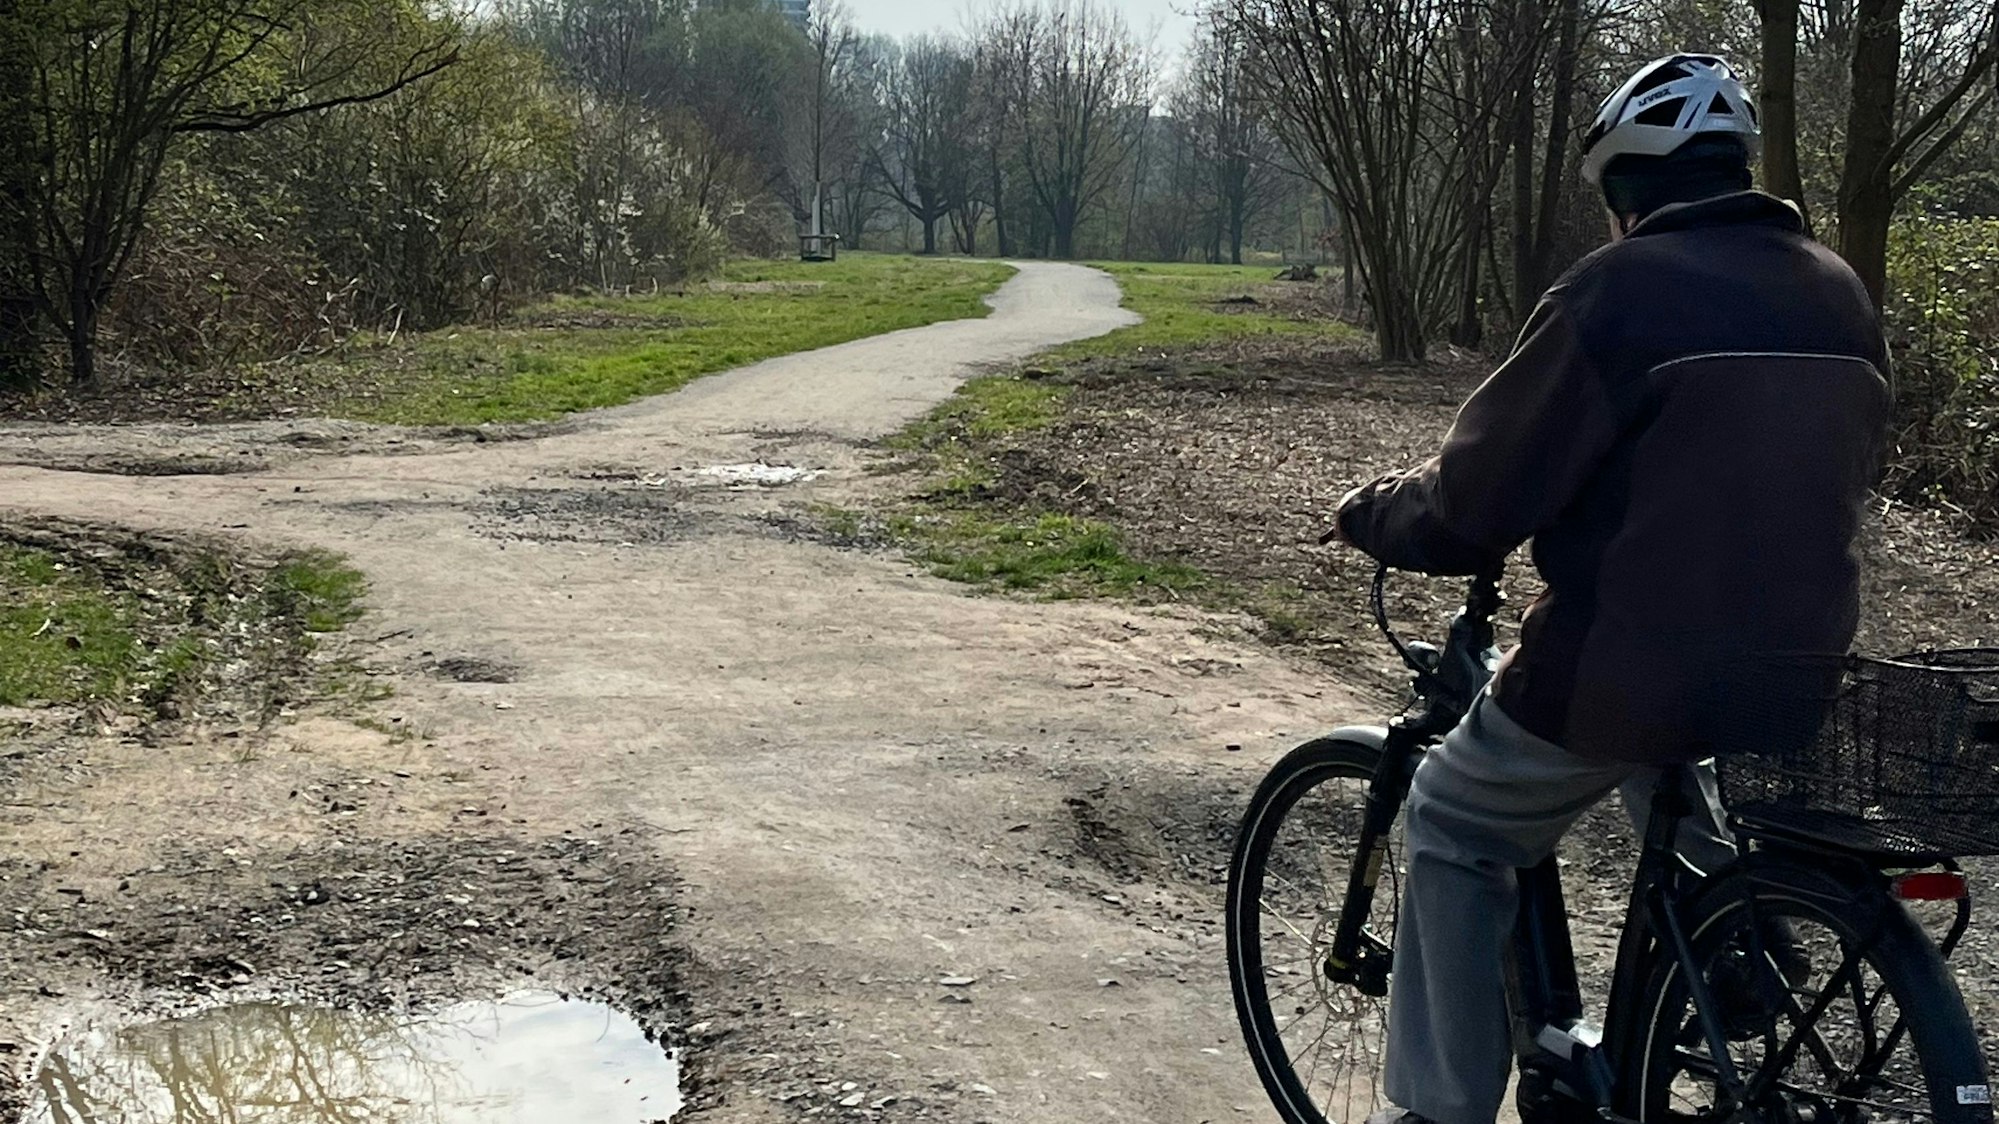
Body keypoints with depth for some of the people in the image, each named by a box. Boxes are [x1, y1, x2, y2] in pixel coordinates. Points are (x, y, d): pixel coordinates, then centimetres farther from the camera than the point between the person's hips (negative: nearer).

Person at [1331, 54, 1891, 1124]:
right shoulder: (1838, 295, 6)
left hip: (1634, 665, -7)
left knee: (1454, 829, 15)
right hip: (1793, 660, 7)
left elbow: (1474, 504, -13)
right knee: (1666, 786, 38)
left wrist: (1370, 512, 6)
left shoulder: (1622, 289, -15)